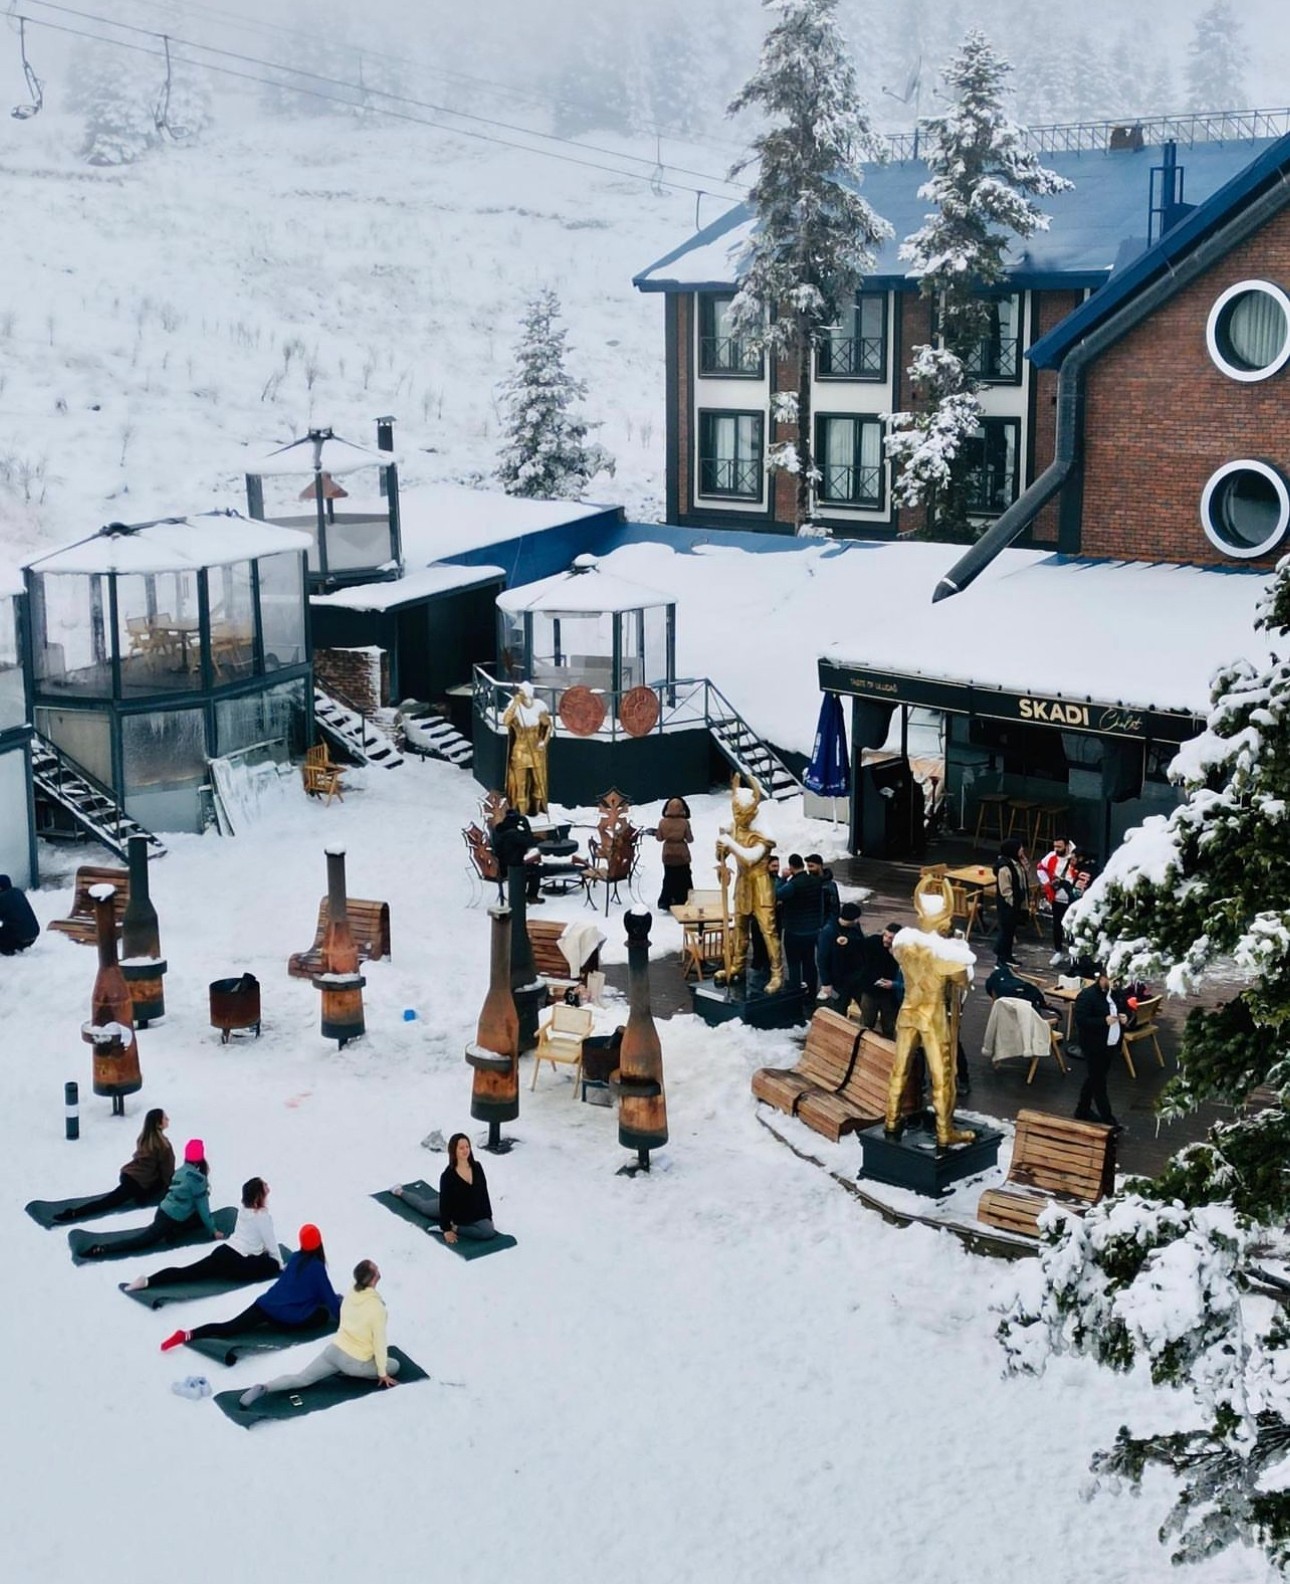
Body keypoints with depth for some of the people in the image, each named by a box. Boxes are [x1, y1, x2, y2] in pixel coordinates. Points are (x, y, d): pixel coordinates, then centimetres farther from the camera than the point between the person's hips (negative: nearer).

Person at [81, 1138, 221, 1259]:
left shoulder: (181, 1171, 10)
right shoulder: (197, 1177, -18)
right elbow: (202, 1205, -12)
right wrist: (213, 1230, -2)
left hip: (163, 1211, 9)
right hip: (171, 1220, -9)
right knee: (142, 1240, -7)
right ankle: (102, 1249, -17)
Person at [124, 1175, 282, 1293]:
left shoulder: (244, 1209, 14)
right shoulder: (263, 1216, -11)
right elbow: (271, 1242, -6)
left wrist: (262, 1249, 33)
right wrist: (280, 1264, 7)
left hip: (224, 1251, 7)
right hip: (237, 1261, -7)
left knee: (187, 1272, 0)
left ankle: (148, 1281, -20)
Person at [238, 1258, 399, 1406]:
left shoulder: (350, 1293, -1)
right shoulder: (377, 1306, -25)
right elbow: (379, 1341, -19)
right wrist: (382, 1373, -5)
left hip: (334, 1349, 6)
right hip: (355, 1363, -6)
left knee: (301, 1378, 13)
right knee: (394, 1366, 13)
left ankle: (263, 1388, -12)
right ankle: (349, 1372, 3)